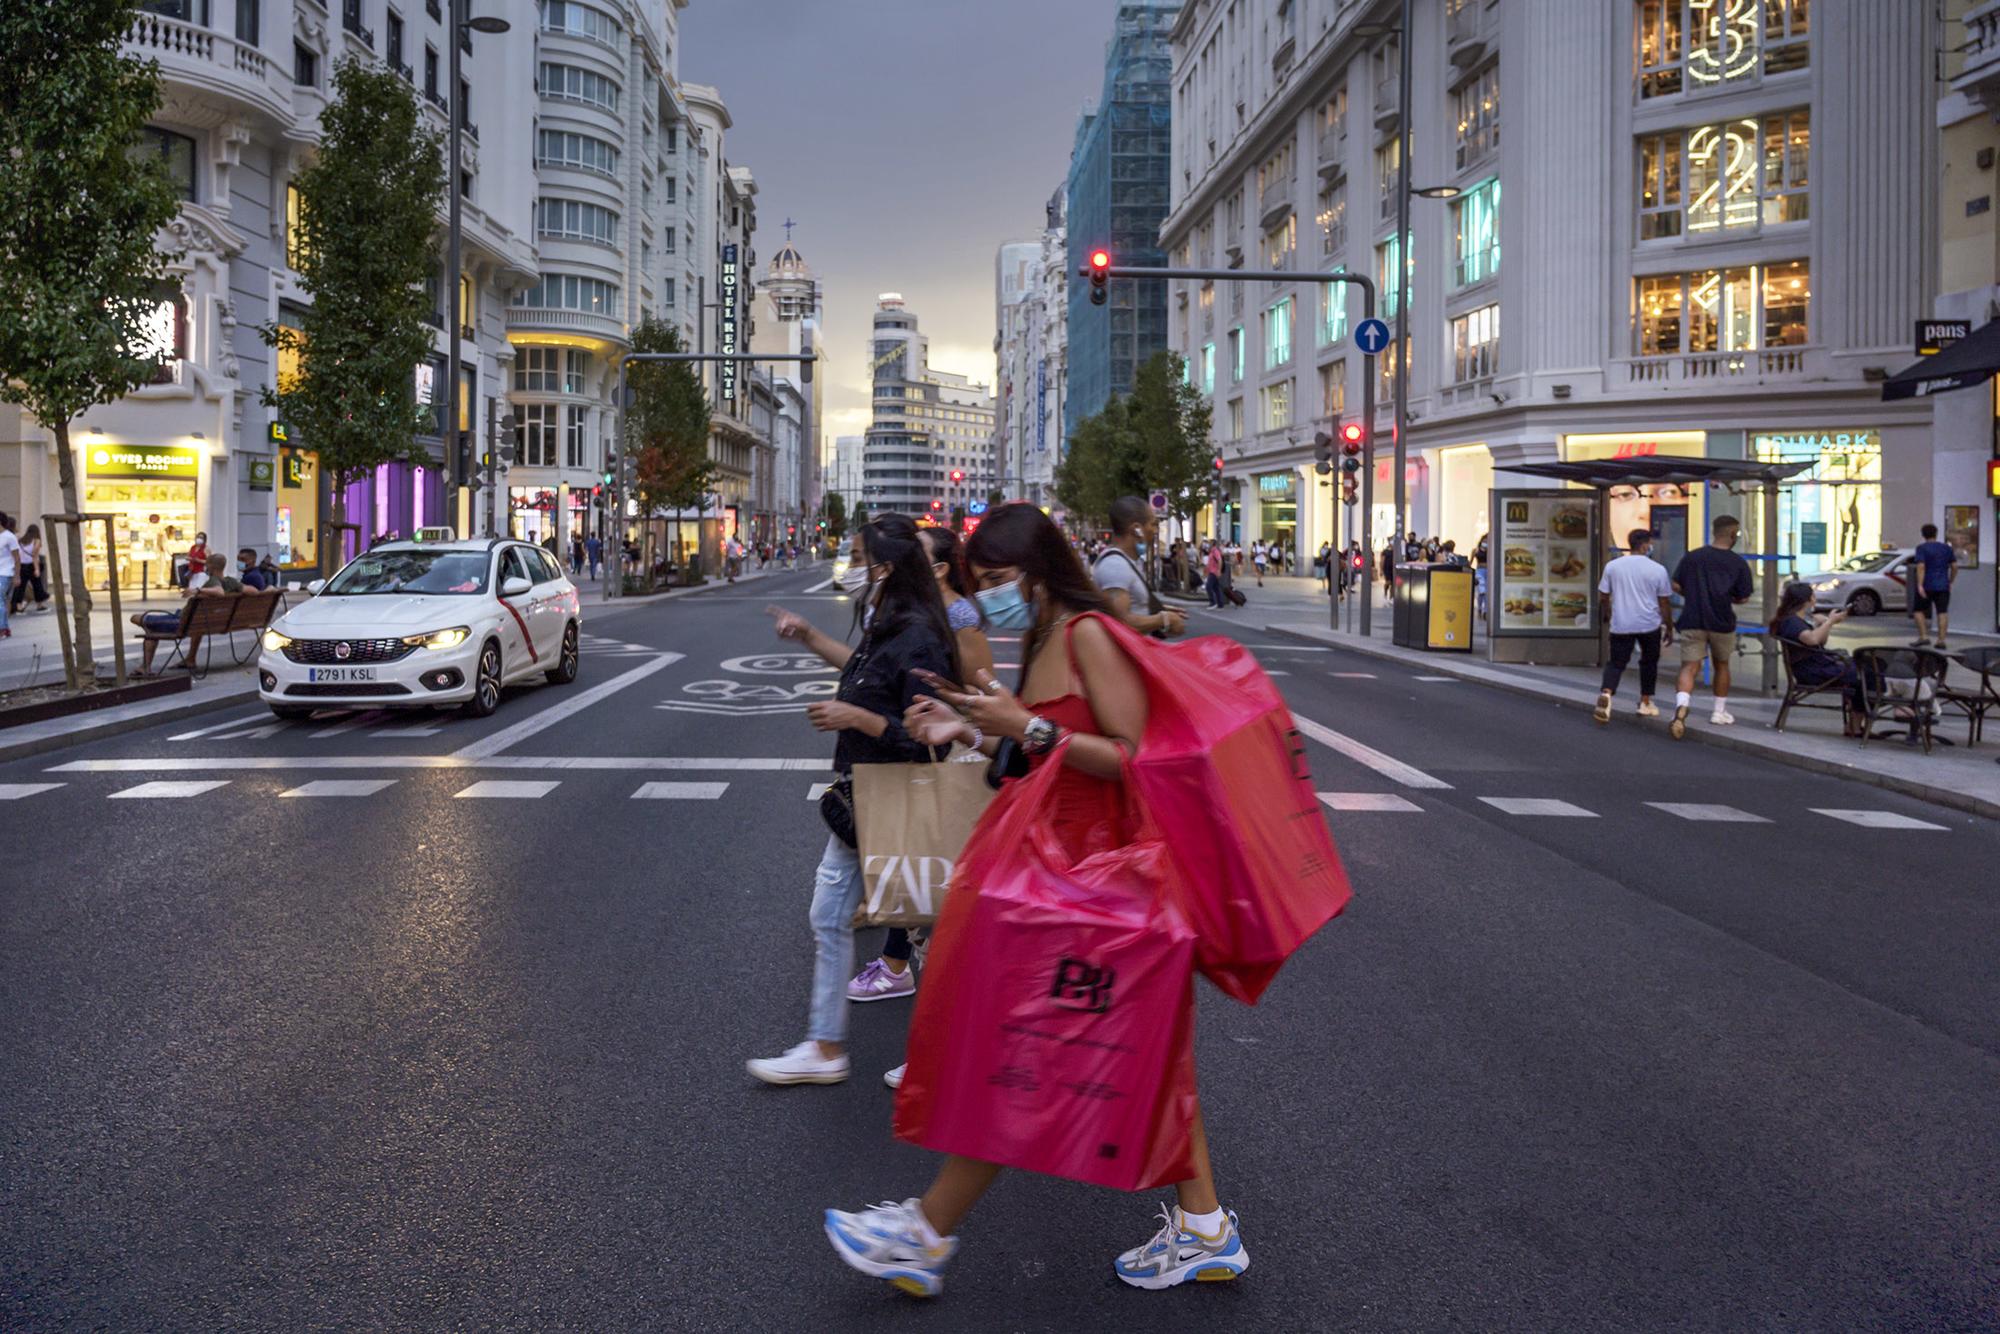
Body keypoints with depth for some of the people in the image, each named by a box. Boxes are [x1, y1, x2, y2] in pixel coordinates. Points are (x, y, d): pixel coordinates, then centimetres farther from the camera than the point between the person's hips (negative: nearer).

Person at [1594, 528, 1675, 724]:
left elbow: (1602, 596, 6)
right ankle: (1645, 703, 24)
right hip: (1650, 625, -1)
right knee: (1649, 662, 19)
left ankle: (1606, 693, -21)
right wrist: (1669, 627, 11)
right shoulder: (1657, 569, -6)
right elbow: (1665, 602, -1)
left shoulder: (1612, 566, -1)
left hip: (1620, 625, 1)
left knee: (1617, 662, 6)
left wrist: (1609, 613, 26)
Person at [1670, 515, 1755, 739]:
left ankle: (1681, 708, -29)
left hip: (1693, 621, 0)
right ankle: (1720, 712, 31)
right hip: (1722, 622, 0)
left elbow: (1676, 586, 2)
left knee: (1689, 667, -4)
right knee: (1721, 665, 21)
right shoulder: (1739, 563, -3)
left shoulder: (1692, 557, 1)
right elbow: (1743, 598, -2)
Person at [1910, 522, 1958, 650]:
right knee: (1942, 612, 3)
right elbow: (1954, 567, 6)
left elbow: (1921, 567, -18)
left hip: (1926, 586, -3)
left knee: (1918, 610, 11)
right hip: (1943, 586, 4)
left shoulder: (1921, 548, -7)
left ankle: (1924, 636, -1)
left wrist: (1920, 585, -22)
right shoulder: (1946, 548, 7)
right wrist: (1950, 582, 16)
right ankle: (1941, 641, -4)